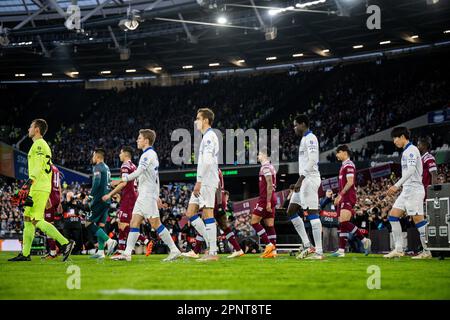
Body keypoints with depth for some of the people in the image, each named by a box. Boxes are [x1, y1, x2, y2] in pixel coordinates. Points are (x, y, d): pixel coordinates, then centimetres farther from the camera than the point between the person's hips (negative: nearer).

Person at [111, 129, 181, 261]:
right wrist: (157, 195, 24)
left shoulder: (148, 154, -12)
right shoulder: (152, 154, 20)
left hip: (148, 196, -10)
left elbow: (138, 172, -22)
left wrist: (124, 179, -11)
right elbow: (156, 177, 23)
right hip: (143, 195, 10)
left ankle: (174, 250, -7)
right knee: (134, 222, 6)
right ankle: (127, 253, 4)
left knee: (155, 223, -9)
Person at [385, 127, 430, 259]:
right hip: (406, 190, 10)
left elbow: (411, 170, -22)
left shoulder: (411, 150, -10)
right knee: (393, 215, 5)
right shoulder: (406, 151, 20)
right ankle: (399, 249, 4)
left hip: (414, 189, -10)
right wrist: (397, 187, 18)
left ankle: (427, 251, -8)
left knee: (418, 219, -10)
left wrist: (397, 185, -26)